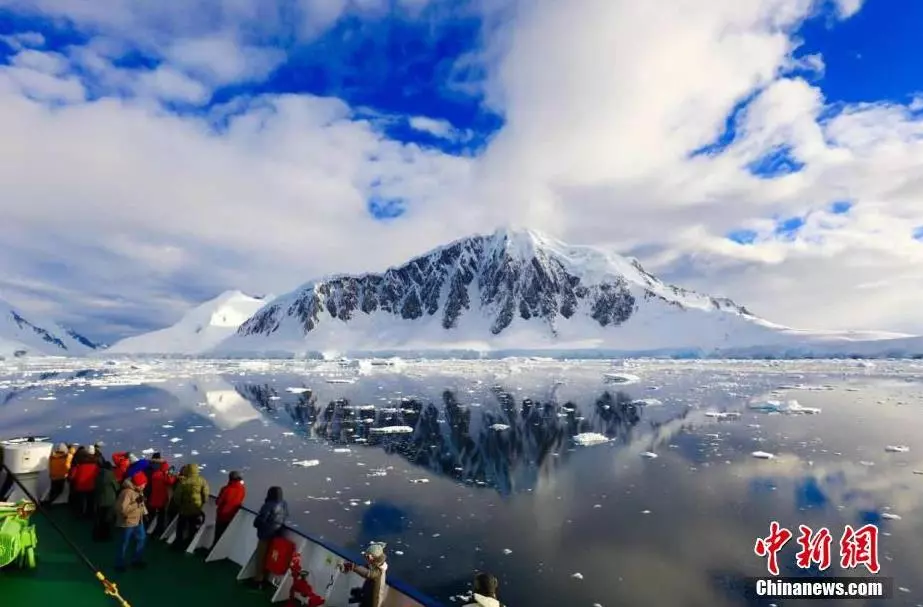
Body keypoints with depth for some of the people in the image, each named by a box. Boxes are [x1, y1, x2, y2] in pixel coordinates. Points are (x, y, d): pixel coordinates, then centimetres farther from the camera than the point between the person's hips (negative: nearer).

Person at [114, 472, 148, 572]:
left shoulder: (139, 491, 3)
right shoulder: (127, 492, -26)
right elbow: (122, 509, -31)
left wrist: (145, 513, 9)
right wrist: (136, 502, -32)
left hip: (138, 521, 9)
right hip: (128, 522, -8)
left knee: (141, 539, 16)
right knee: (125, 544, 5)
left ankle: (137, 560, 32)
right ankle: (119, 564, 22)